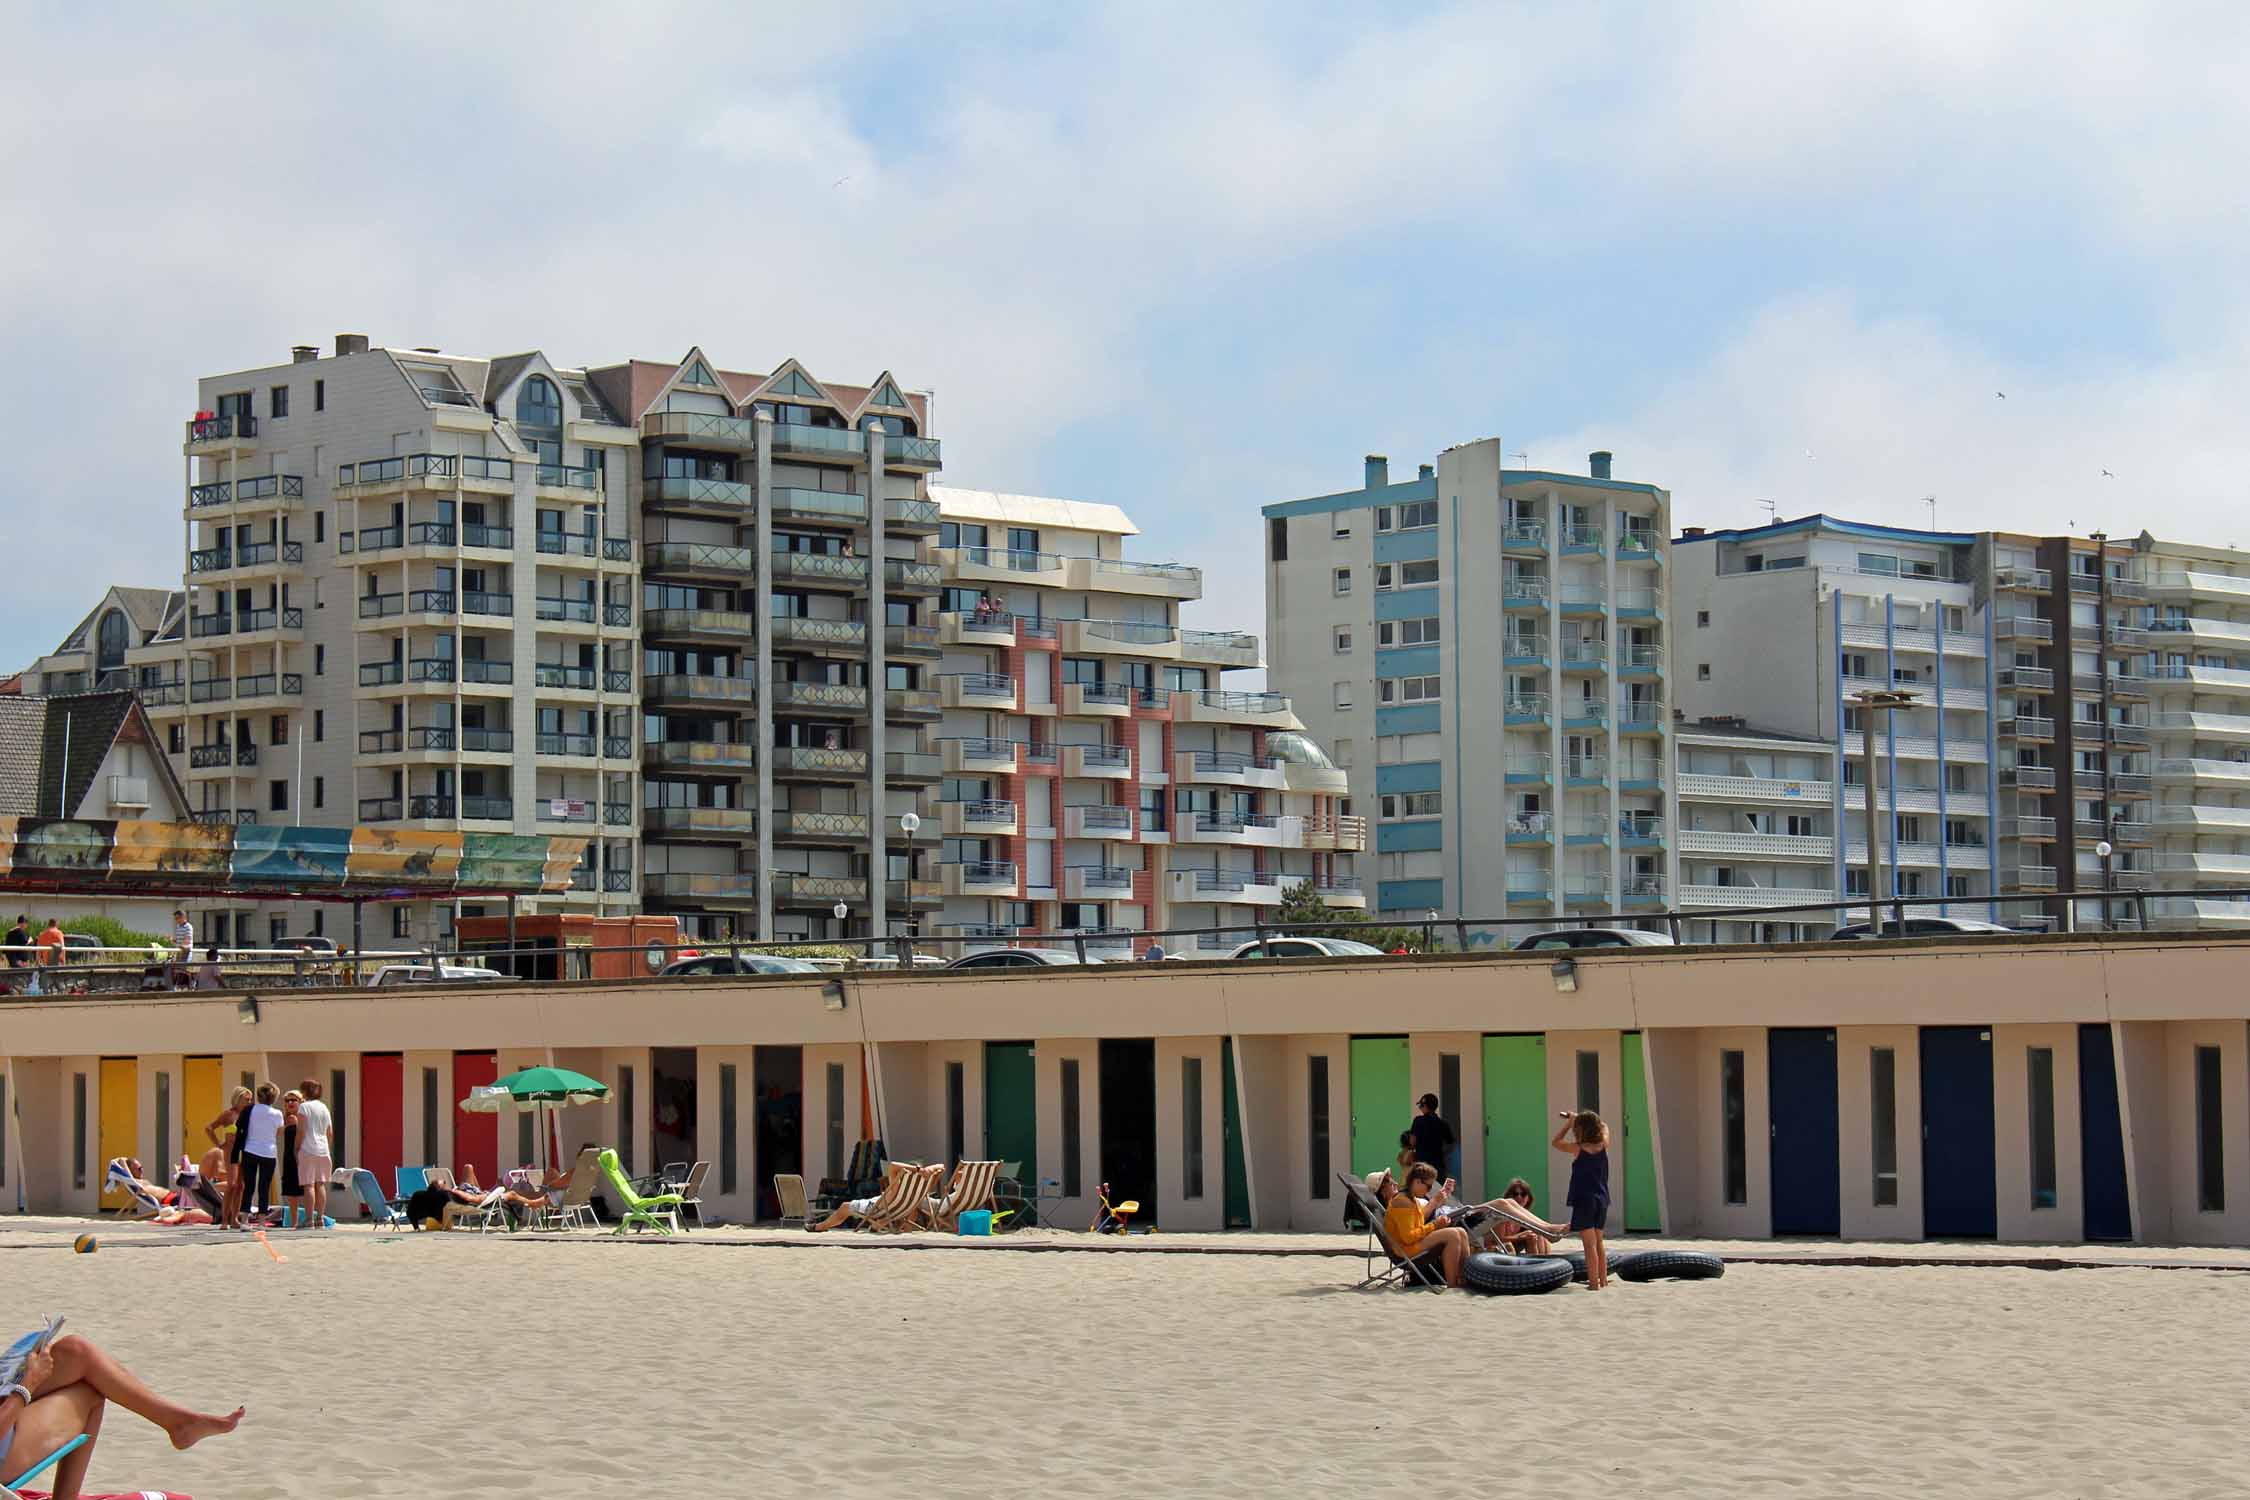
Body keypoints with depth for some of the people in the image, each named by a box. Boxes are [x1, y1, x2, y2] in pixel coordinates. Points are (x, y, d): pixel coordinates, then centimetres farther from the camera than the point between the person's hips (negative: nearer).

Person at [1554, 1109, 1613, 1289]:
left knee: (1590, 1244, -8)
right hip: (1601, 1200, 6)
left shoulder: (1578, 1149, -9)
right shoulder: (1603, 1146, 3)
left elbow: (1555, 1142, 5)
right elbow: (1604, 1128, 24)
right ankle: (1603, 1280, 22)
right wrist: (1582, 1119, 23)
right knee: (1598, 1243, 18)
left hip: (1584, 1200, -6)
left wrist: (1569, 1123, 9)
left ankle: (1594, 1283, -12)